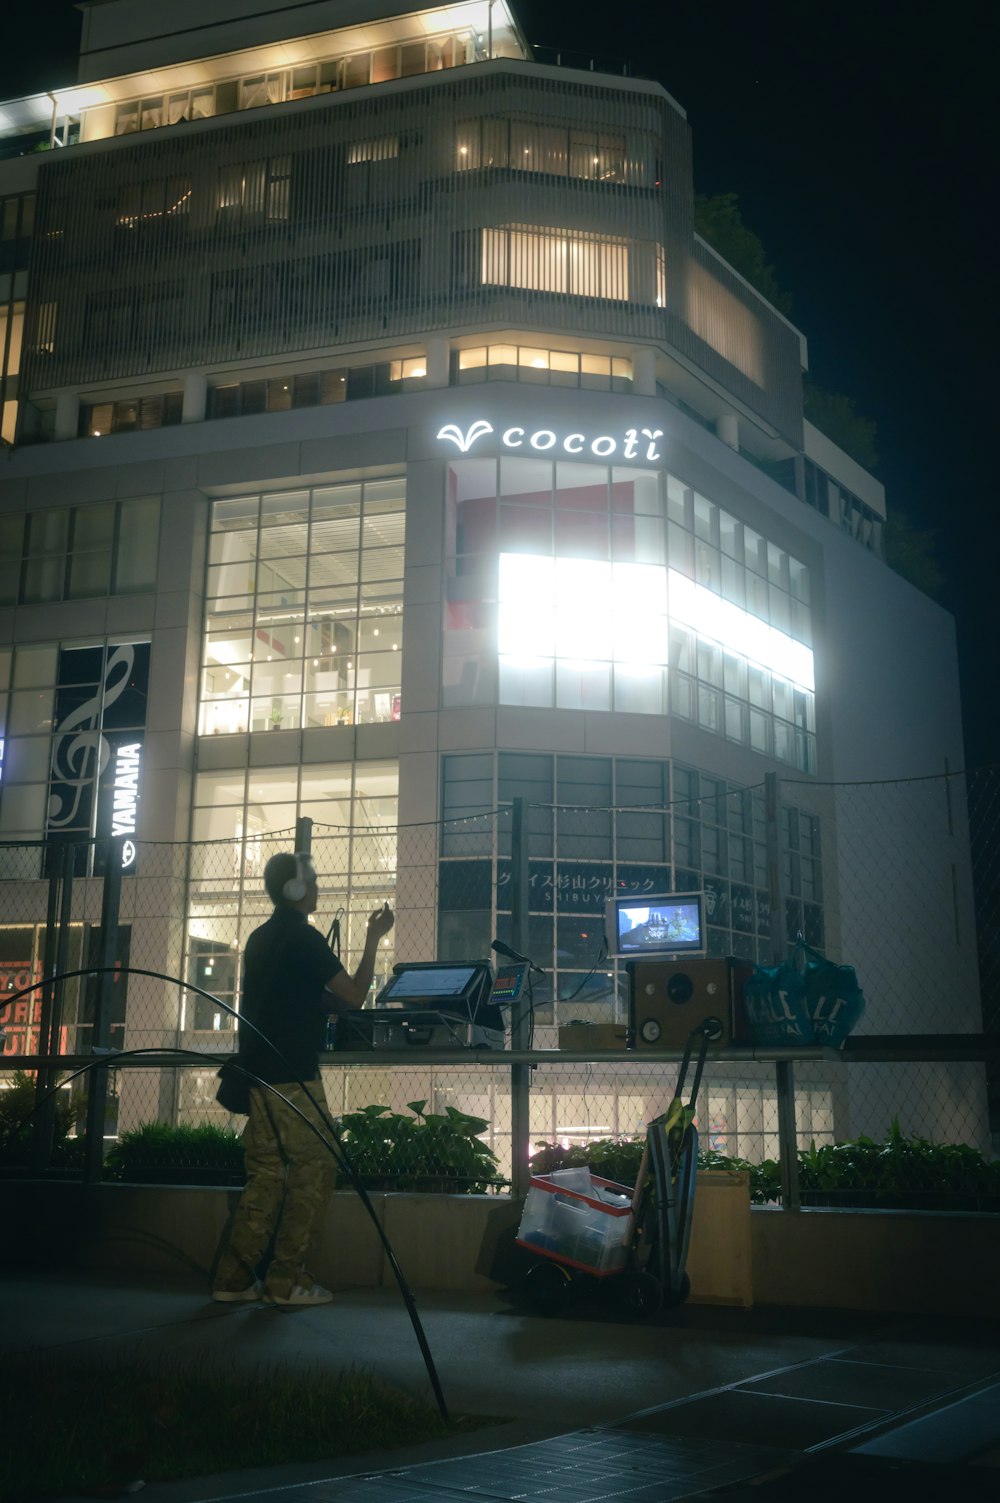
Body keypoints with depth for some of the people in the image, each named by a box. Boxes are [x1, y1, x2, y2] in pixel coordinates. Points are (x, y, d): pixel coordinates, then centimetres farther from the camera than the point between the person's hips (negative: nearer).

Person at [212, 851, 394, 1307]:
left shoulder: (261, 938, 18)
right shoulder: (303, 937, -11)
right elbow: (353, 996, -11)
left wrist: (330, 1001, 24)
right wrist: (373, 939, -2)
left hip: (259, 1074, 9)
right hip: (292, 1076, -9)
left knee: (266, 1174, 11)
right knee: (313, 1170, -2)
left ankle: (235, 1277, 10)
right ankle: (286, 1280, -1)